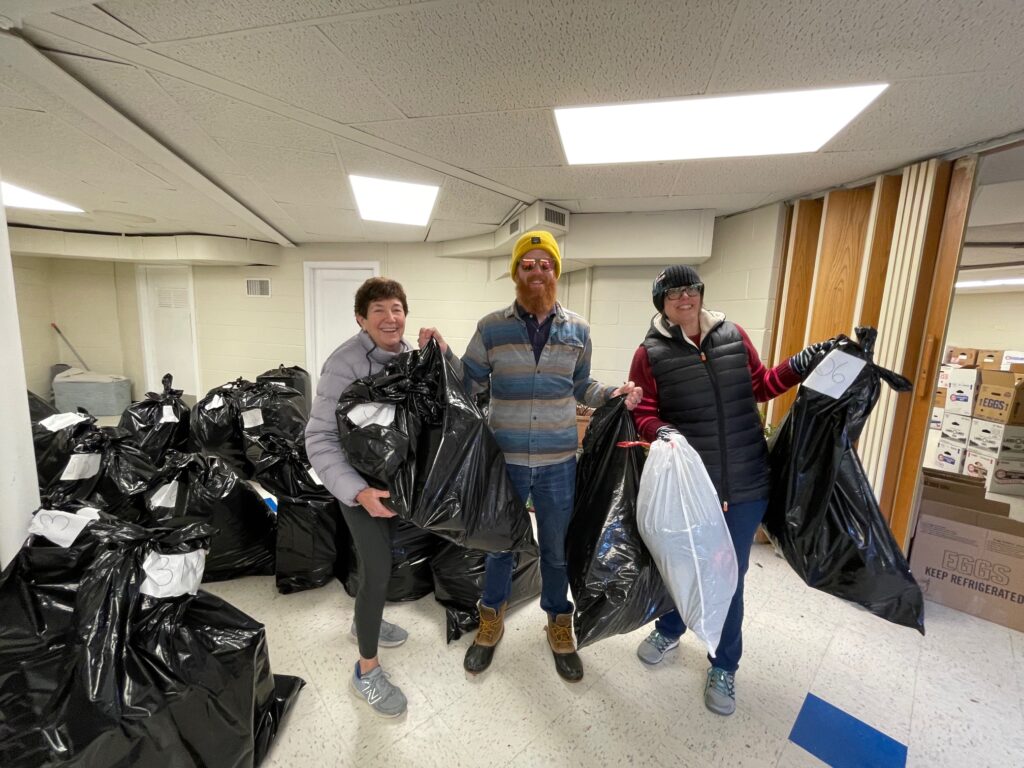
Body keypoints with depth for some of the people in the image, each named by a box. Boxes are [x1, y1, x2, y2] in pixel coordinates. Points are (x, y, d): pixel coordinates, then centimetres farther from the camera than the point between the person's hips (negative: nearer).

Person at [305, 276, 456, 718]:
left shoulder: (408, 355, -6)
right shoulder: (345, 364, -25)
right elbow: (319, 438, -26)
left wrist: (441, 352, -20)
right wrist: (358, 491, -35)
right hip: (356, 479, -7)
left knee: (382, 555, 23)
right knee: (378, 568, -5)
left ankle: (364, 621, 49)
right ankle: (366, 670, 18)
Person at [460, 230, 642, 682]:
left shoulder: (577, 330, 2)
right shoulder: (491, 328, -3)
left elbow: (581, 387, 10)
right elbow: (466, 384, 2)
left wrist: (614, 395, -7)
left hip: (559, 463, 1)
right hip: (504, 459, -1)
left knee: (557, 548, 18)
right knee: (498, 543, 18)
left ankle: (558, 624, 43)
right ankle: (492, 620, 44)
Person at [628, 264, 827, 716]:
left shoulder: (733, 337, 2)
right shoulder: (651, 353, -6)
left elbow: (760, 387, 13)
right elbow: (642, 413, -7)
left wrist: (797, 367, -1)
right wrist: (660, 432, -26)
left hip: (744, 483, 2)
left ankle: (724, 667, 36)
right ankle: (669, 631, 47)